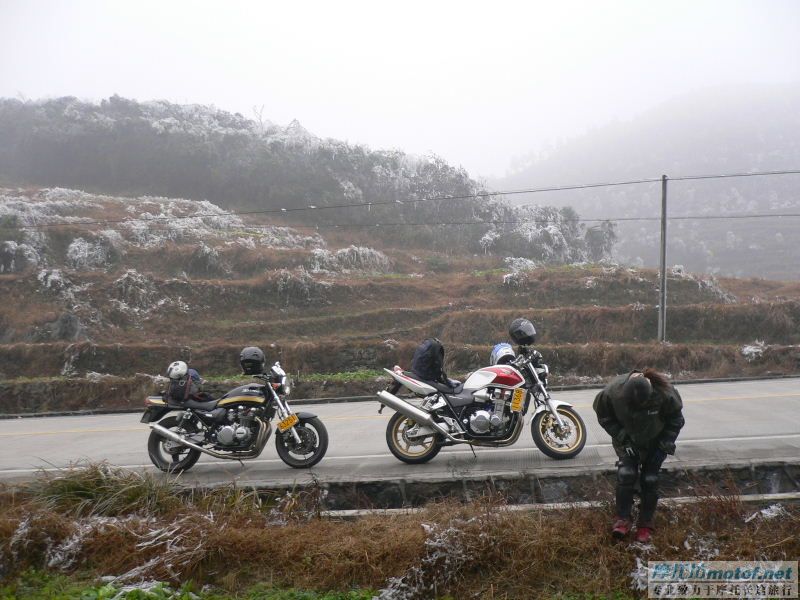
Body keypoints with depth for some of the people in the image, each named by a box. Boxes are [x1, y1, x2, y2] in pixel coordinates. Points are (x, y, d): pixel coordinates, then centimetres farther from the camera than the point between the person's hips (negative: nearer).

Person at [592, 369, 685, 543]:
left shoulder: (665, 394, -33)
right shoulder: (613, 391, -32)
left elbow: (675, 421, -11)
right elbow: (604, 417, -11)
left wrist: (664, 445, -15)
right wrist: (623, 438, -17)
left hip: (655, 442, 0)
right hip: (627, 440, 0)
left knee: (650, 479, -2)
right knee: (626, 473, -15)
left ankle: (646, 524, 14)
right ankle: (622, 519, 0)